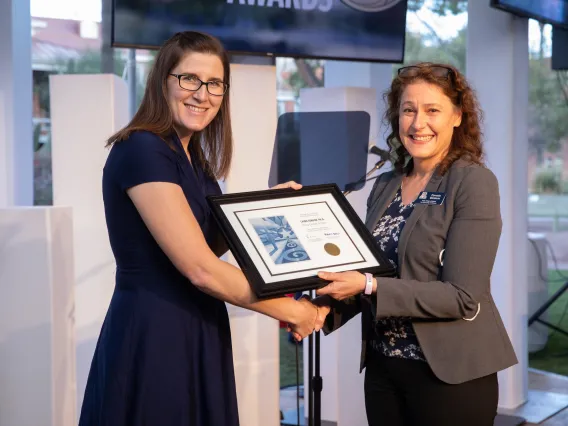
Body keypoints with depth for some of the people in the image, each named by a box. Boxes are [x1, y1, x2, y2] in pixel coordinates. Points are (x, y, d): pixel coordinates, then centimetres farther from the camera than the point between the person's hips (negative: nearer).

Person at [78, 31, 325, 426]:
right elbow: (200, 268, -23)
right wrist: (292, 311, -15)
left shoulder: (194, 157, 10)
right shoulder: (141, 150, -18)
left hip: (198, 333, 9)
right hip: (152, 336, -9)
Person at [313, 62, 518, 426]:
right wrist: (325, 308, -7)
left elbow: (462, 296, -18)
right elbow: (369, 274, 11)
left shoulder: (474, 183, -11)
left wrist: (369, 287, -24)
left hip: (450, 375, -5)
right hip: (382, 368, 6)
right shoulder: (385, 186, 7)